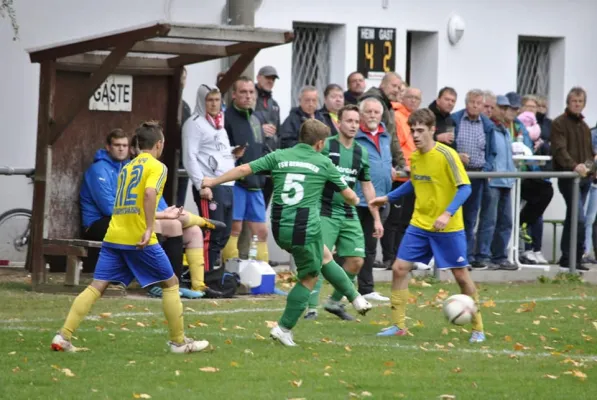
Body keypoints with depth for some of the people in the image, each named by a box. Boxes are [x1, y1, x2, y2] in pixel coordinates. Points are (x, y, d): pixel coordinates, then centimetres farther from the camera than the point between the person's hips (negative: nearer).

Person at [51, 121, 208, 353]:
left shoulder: (127, 168, 22)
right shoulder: (157, 167, -2)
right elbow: (149, 193, -22)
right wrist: (150, 228, -22)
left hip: (113, 237, 6)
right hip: (139, 239, -6)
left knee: (97, 287, 2)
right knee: (171, 283, 9)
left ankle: (63, 336, -9)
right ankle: (178, 341, 13)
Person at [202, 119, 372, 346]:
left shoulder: (279, 156, 7)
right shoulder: (323, 163, 2)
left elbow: (244, 169, 3)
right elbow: (348, 195, 11)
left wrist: (213, 181, 14)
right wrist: (355, 201, 35)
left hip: (280, 229, 5)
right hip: (305, 229, -5)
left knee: (324, 256, 26)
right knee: (309, 278, 13)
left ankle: (355, 299, 32)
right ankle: (284, 328, 10)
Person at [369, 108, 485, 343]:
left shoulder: (446, 155, -17)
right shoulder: (414, 157, 3)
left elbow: (464, 188, -19)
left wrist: (448, 214, -30)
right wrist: (388, 198, 23)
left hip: (448, 228, -6)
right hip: (419, 224, 6)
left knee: (461, 275, 1)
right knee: (399, 268, -2)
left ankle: (478, 329, 15)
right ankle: (398, 325, 8)